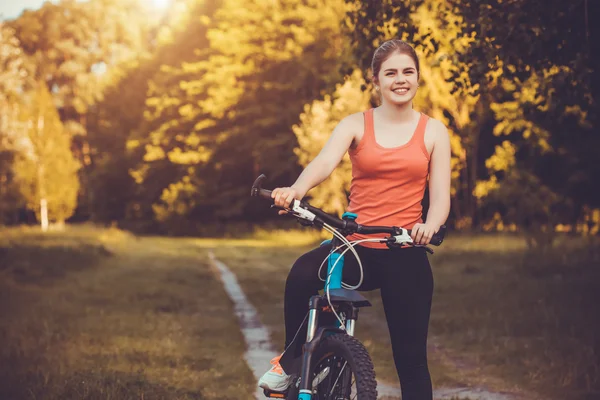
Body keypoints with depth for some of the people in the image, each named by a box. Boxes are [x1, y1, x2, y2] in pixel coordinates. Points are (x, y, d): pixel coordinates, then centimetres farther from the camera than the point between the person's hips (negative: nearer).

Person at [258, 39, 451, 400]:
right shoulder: (356, 125, 5)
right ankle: (290, 360, -7)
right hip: (356, 247, 0)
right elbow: (325, 162, -15)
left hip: (405, 253, 0)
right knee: (303, 274, -30)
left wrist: (429, 226, -25)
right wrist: (295, 190, -37)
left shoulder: (433, 132, 6)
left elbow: (440, 195, -1)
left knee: (411, 356, 2)